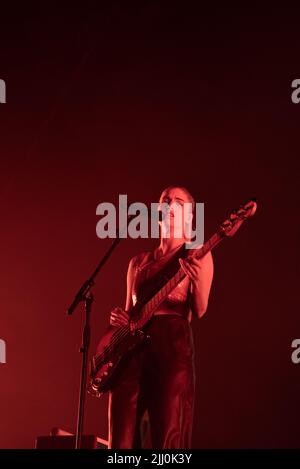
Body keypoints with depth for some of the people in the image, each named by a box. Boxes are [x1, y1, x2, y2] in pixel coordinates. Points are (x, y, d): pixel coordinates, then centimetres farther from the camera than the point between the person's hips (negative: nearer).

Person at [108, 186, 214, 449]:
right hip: (131, 345, 5)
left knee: (168, 436, -10)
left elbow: (199, 311, -4)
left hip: (172, 341, -4)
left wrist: (197, 279, -24)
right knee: (121, 438, -3)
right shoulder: (138, 262, 22)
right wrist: (119, 319, 2)